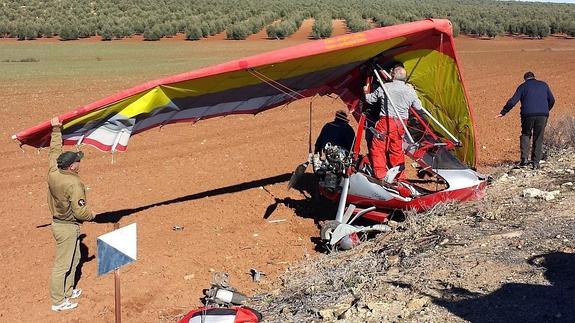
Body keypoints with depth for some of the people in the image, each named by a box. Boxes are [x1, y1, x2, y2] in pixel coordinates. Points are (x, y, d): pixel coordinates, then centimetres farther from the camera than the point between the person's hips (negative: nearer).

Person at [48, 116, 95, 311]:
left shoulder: (53, 173, -5)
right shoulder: (73, 183, -26)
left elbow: (55, 152, 11)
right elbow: (80, 211, -24)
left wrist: (56, 130, 17)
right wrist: (91, 216, -3)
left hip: (58, 222, 9)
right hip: (68, 227, -9)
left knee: (74, 259, 24)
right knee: (62, 264, 2)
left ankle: (68, 291, 37)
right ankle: (58, 302, 13)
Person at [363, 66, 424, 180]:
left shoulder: (384, 87, -4)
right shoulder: (410, 90, 2)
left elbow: (370, 99, 9)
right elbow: (418, 107, 14)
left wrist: (366, 92, 30)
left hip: (386, 121, -4)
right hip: (401, 124, 4)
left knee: (378, 147, 5)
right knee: (396, 148, 17)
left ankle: (380, 174, 1)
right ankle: (399, 174, 22)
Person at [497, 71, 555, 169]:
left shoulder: (523, 86, 8)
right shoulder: (544, 85, 17)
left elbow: (512, 101, 0)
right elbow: (552, 100, 19)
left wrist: (503, 113, 5)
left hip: (528, 115, -2)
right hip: (543, 115, 2)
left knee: (525, 135, 15)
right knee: (538, 138, 9)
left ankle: (524, 158, -1)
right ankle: (536, 162, 6)